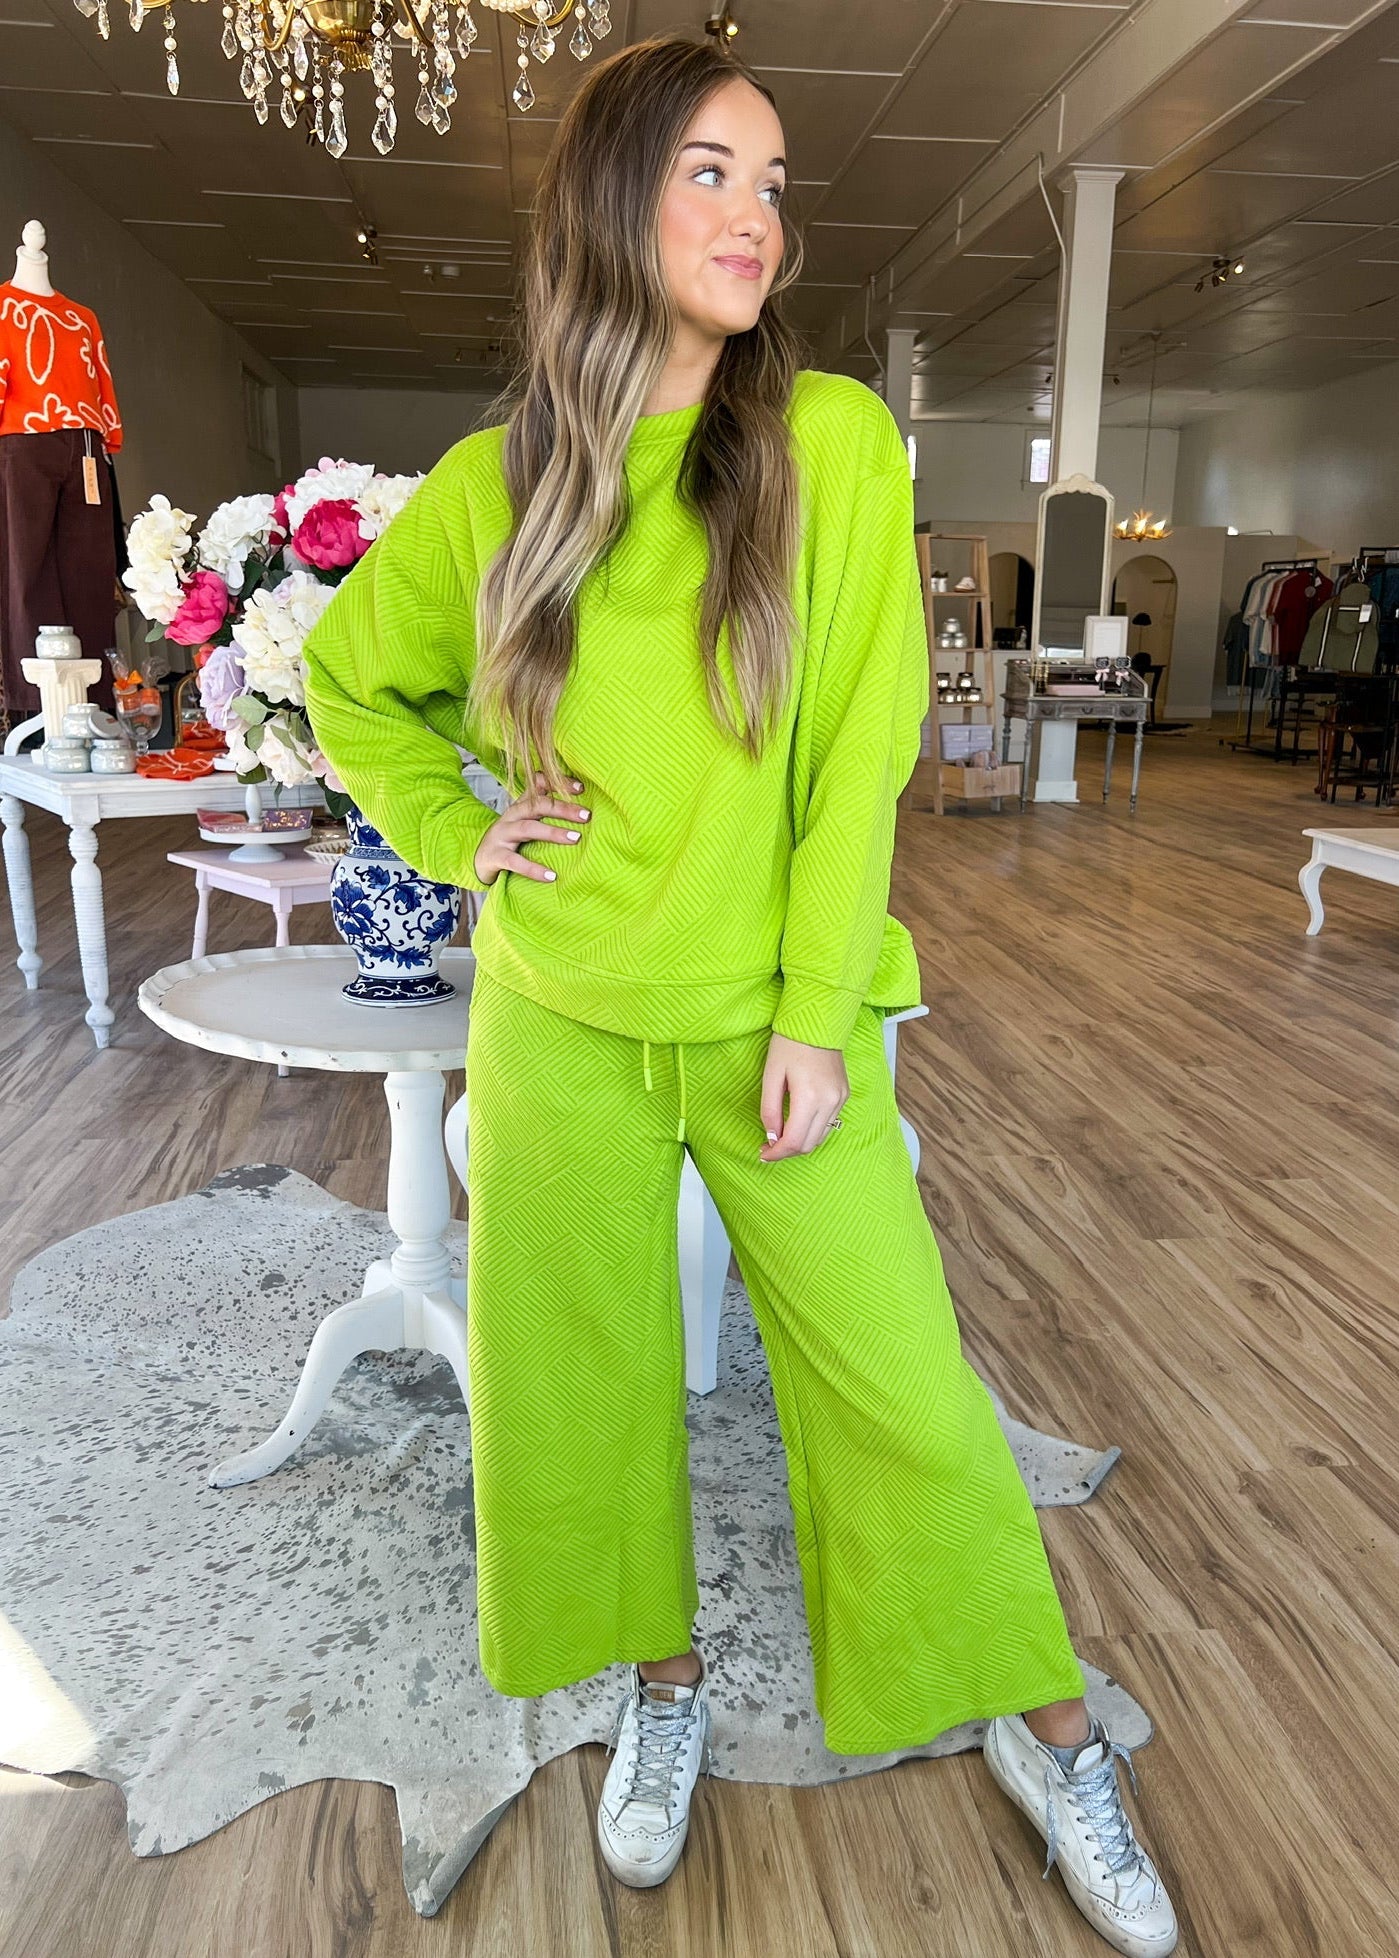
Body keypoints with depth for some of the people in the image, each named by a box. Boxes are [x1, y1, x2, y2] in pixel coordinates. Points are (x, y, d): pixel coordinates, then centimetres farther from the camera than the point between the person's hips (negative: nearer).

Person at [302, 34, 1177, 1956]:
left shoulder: (834, 437, -4)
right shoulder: (494, 485, 2)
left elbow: (860, 749, -8)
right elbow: (350, 676, 18)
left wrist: (817, 1019, -11)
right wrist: (452, 830, 3)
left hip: (774, 1019, -2)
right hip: (557, 1022, 3)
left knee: (902, 1383, 3)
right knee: (577, 1376, 13)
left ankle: (1047, 1726, 29)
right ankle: (665, 1686, 40)